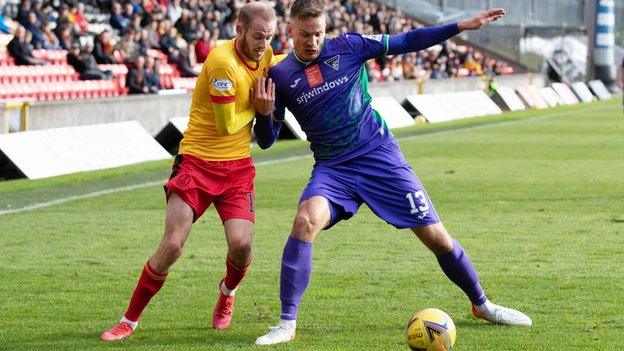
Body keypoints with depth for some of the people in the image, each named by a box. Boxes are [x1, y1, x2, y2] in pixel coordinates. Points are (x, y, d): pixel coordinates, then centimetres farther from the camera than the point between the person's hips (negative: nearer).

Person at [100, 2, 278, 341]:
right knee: (171, 246, -12)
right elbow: (227, 125, -17)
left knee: (241, 245, -13)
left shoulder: (264, 55, 3)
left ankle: (227, 292, 23)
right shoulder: (223, 62, -20)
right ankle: (130, 320, 4)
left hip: (238, 166, 5)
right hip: (197, 161, -5)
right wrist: (255, 108, -3)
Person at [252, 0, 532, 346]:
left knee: (435, 235, 1)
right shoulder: (280, 76, -2)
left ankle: (481, 304, 25)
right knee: (306, 221, -30)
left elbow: (406, 42, 3)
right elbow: (266, 140, 3)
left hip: (380, 156, 0)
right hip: (332, 168, 0)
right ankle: (286, 324, -24)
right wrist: (264, 110, -18)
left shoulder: (348, 46, -3)